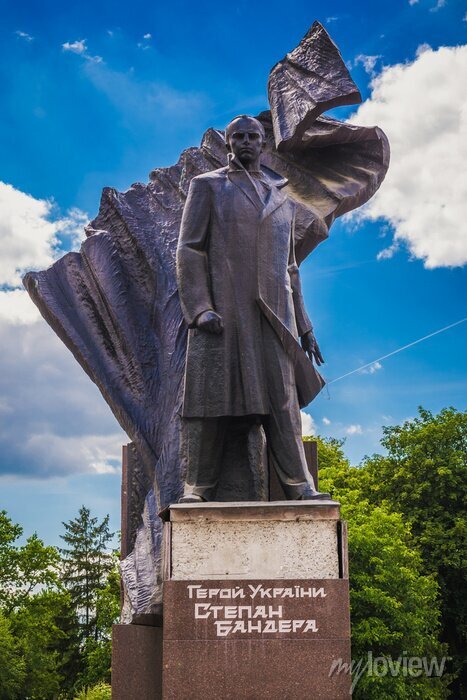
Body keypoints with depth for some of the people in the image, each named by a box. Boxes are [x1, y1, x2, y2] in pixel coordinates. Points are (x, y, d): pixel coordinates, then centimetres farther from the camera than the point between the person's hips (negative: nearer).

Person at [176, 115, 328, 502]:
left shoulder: (282, 196, 21)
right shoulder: (207, 185, 10)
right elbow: (188, 249, 0)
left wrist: (305, 326, 17)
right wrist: (199, 308, -14)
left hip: (272, 311, 3)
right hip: (221, 309, -3)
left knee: (282, 397, -3)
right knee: (209, 395, -5)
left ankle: (301, 486, -4)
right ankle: (198, 486, -1)